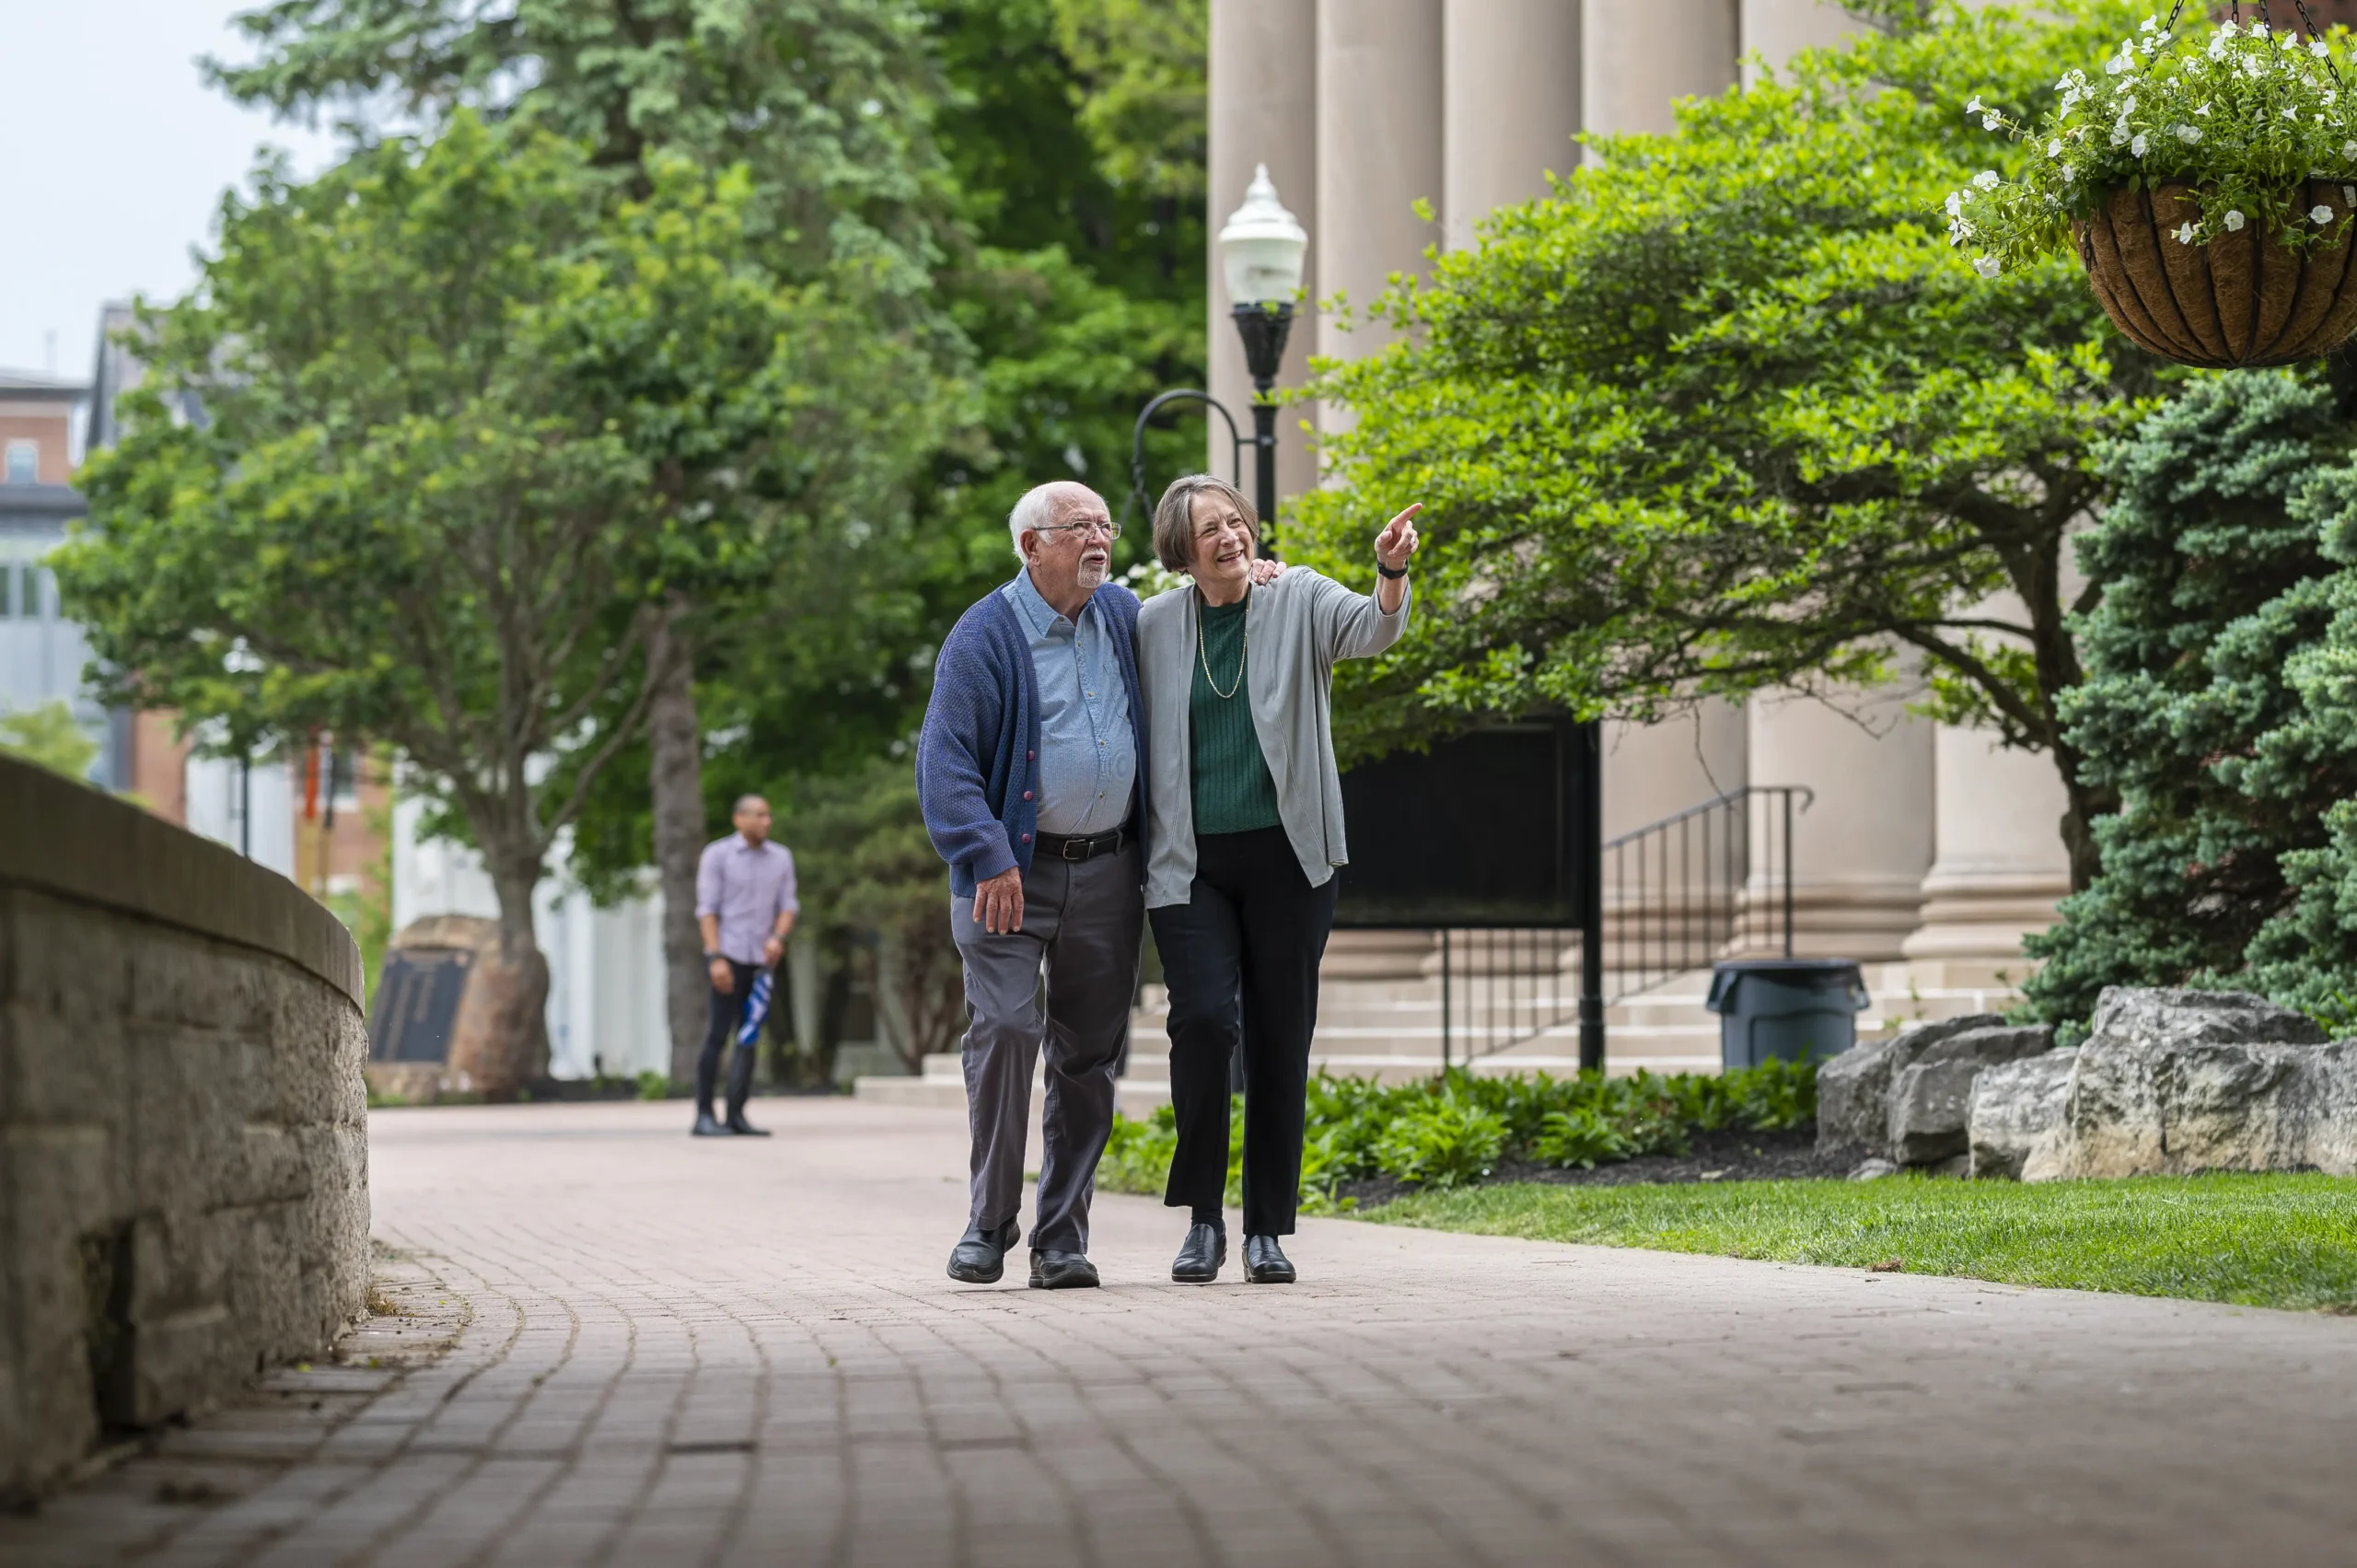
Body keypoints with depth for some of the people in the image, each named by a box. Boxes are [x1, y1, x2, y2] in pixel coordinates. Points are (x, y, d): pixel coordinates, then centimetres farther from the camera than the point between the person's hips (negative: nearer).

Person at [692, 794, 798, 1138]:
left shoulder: (781, 858, 10)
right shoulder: (717, 855, -2)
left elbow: (788, 905, 8)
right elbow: (707, 909, -6)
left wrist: (778, 937, -13)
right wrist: (716, 958, -15)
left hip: (762, 959, 5)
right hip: (728, 955, -5)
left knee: (750, 1039, 3)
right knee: (718, 1035, -7)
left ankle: (737, 1115, 6)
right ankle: (704, 1116, -4)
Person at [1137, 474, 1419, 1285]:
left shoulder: (1299, 601, 2)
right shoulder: (1154, 626, 5)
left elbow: (1371, 629, -17)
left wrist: (1391, 573, -37)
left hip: (1284, 854, 0)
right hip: (1191, 861, 0)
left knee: (1281, 1037, 2)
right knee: (1203, 1019, -15)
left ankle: (1268, 1230, 13)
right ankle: (1203, 1217, 0)